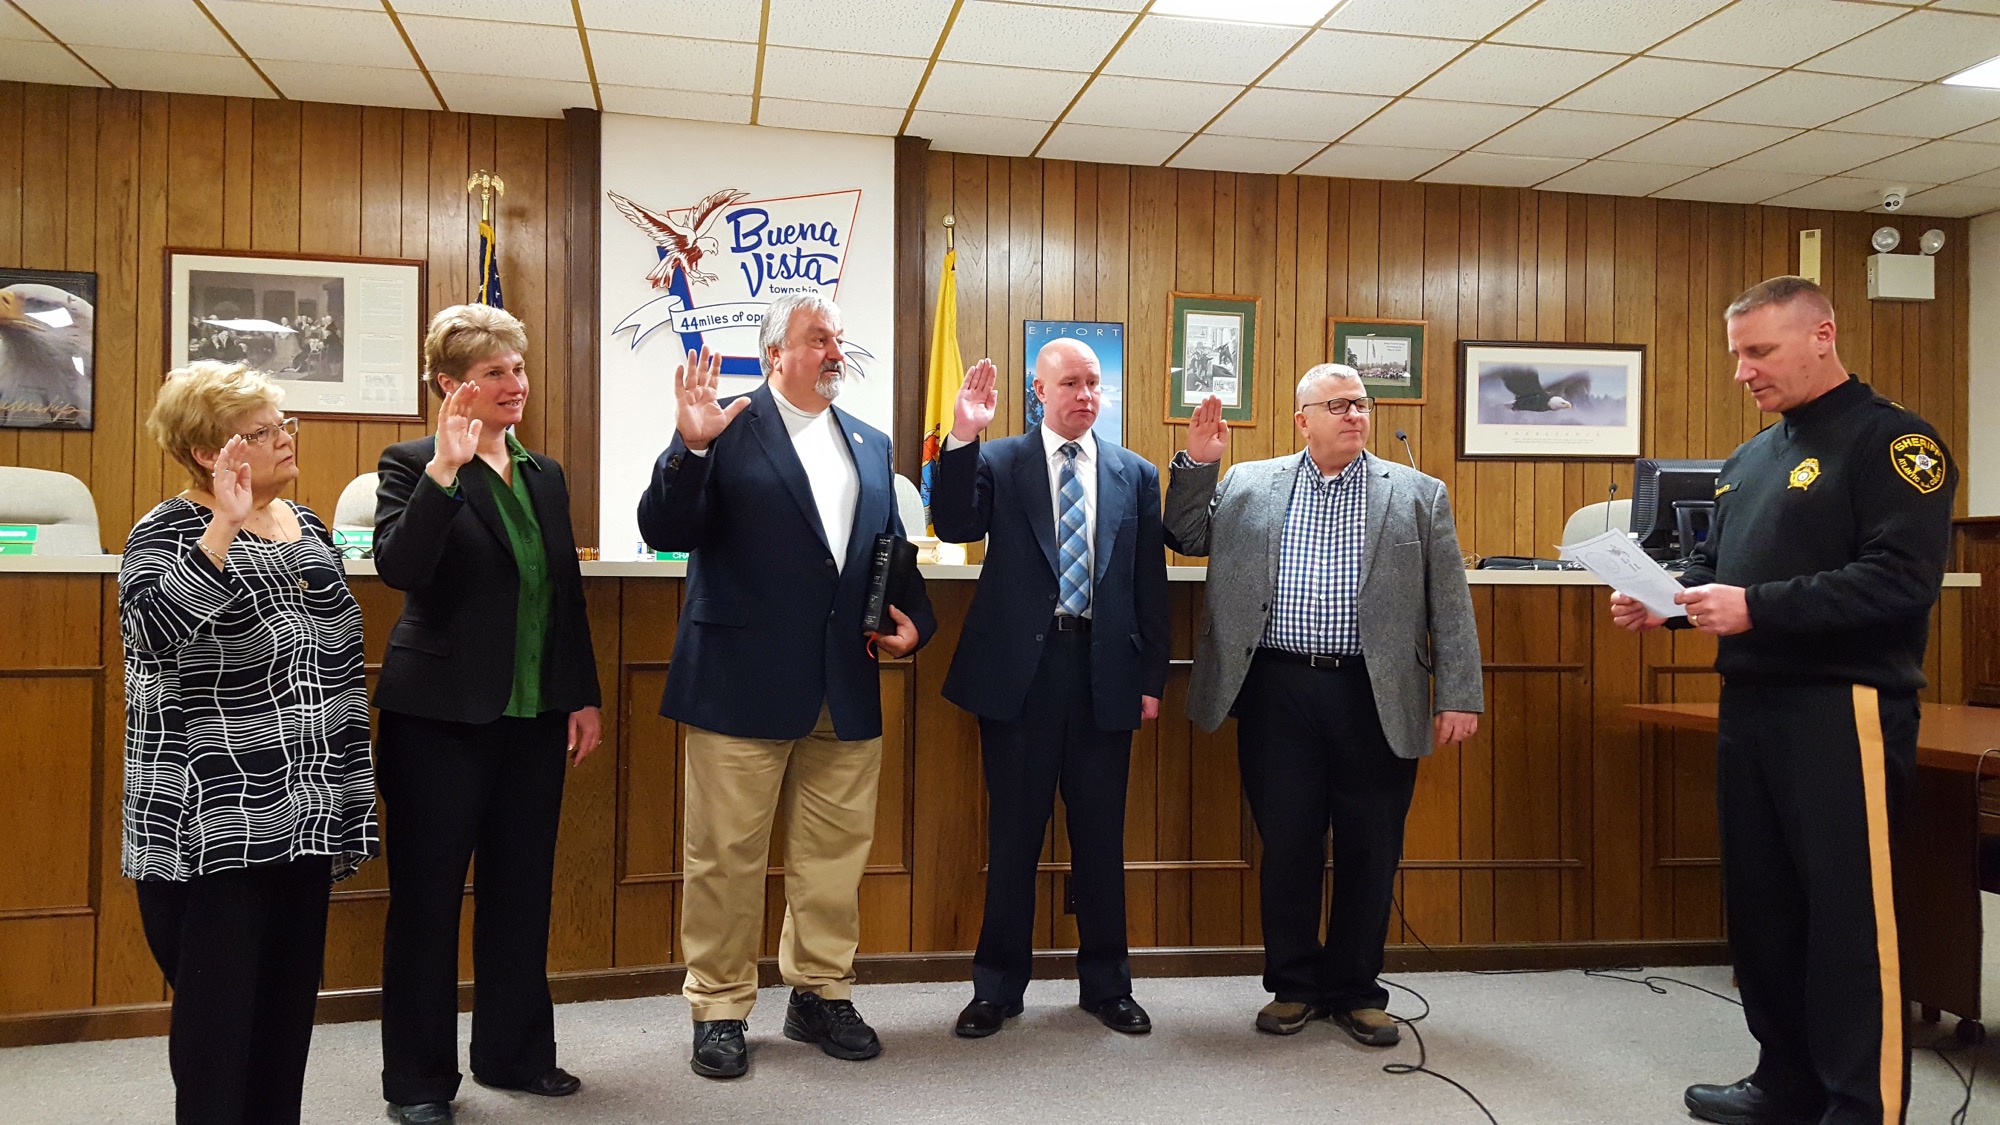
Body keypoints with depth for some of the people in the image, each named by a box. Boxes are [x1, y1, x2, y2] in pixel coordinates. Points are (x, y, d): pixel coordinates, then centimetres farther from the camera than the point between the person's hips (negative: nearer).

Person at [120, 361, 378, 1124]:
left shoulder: (306, 525, 10)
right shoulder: (168, 532, -8)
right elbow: (152, 631, -29)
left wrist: (349, 797, 16)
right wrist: (225, 525, -32)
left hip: (303, 818, 6)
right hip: (214, 826, -6)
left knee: (290, 1002, 14)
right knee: (221, 1009, 3)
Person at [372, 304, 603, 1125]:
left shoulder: (546, 475, 10)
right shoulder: (414, 465, -6)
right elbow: (398, 568, -22)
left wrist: (584, 697, 10)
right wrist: (445, 467, -28)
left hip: (535, 718, 6)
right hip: (440, 717, -5)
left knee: (522, 891, 14)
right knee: (428, 897, 6)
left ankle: (515, 1053, 29)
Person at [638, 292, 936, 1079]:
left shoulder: (871, 443, 15)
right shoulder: (726, 427, -2)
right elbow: (664, 532, -9)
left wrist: (914, 618, 4)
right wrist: (689, 447, -23)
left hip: (846, 688, 5)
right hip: (743, 683, -5)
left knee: (836, 852, 12)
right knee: (727, 854, 4)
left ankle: (821, 994, 29)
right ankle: (719, 1009, 20)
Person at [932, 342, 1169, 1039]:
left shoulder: (1135, 475, 9)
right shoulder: (997, 462, 4)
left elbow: (1150, 582, 9)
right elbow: (954, 526, -12)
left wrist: (1152, 678, 5)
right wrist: (962, 438, -22)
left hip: (1104, 672, 2)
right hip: (1019, 669, -2)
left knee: (1101, 833, 10)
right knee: (1012, 833, 7)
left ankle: (1106, 984, 26)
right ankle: (998, 986, 22)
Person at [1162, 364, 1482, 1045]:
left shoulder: (1418, 495, 8)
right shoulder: (1248, 485, 10)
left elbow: (1449, 603, 5)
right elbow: (1186, 538, 14)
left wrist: (1459, 697, -3)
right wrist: (1196, 464, 0)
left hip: (1375, 698, 0)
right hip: (1278, 690, 0)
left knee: (1370, 850, 7)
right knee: (1286, 844, 6)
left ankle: (1355, 990, 23)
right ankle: (1293, 986, 23)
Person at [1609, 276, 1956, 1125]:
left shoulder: (1889, 440, -9)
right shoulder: (1749, 459, 16)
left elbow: (1901, 578, -20)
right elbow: (1715, 568, 22)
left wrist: (1758, 608, -24)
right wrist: (1659, 600, 1)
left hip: (1842, 711, -8)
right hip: (1750, 706, 8)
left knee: (1851, 917, -1)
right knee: (1760, 904, 14)